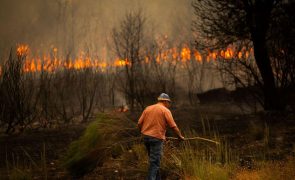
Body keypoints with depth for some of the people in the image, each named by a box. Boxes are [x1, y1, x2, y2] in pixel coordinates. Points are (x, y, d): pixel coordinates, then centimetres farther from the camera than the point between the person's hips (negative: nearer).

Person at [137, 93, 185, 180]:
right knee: (154, 162, -5)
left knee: (154, 160, 18)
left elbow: (139, 123, 8)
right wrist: (180, 136, 8)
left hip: (146, 137, 6)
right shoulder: (166, 111, -3)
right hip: (157, 138, -6)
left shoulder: (148, 108, 13)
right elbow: (173, 126, -6)